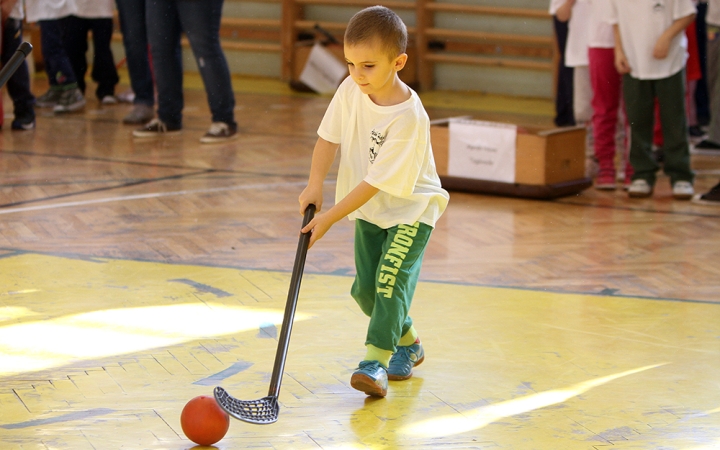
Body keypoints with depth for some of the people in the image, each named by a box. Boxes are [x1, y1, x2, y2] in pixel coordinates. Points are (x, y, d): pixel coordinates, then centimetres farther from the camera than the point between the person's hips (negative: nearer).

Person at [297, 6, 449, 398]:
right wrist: (315, 184, -15)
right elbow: (329, 137, 0)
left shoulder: (409, 118, -31)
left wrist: (330, 218, -27)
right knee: (364, 287, 7)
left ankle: (376, 360, -21)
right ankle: (407, 344, 28)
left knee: (390, 279, -22)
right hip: (369, 209, 7)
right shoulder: (351, 90, -12)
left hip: (411, 208, -7)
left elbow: (377, 181, -29)